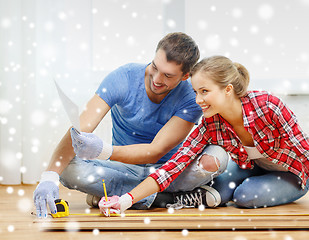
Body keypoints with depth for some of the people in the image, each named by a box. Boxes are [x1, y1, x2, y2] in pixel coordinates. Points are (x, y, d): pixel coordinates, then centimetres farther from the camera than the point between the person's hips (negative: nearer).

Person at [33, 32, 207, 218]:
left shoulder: (191, 98, -19)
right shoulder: (123, 78, -18)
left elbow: (156, 151, -26)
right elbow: (79, 130, -26)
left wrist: (103, 151, -43)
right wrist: (49, 177, -41)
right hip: (125, 167, 1)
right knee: (68, 169, -28)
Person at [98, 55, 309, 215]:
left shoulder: (267, 106, -35)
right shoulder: (211, 126, -20)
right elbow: (175, 165, -26)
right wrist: (126, 201, -35)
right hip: (256, 166, 4)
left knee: (246, 196, -23)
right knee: (220, 190, -18)